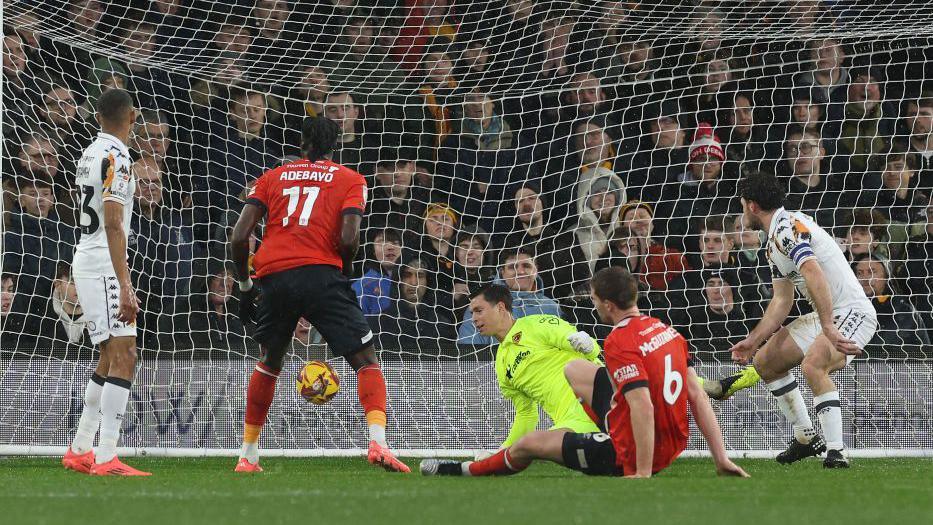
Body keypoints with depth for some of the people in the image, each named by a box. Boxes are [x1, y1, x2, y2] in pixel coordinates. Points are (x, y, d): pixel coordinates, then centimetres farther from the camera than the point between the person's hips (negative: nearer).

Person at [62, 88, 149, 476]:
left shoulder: (90, 153, 14)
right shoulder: (116, 157, -15)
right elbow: (113, 224, -22)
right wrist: (125, 286, -26)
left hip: (86, 264, 10)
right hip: (104, 266, -10)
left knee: (110, 359, 17)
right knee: (123, 357, -14)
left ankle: (79, 451, 20)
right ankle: (106, 459, -22)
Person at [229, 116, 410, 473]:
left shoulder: (272, 177, 21)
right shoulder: (351, 180, 13)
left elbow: (239, 236, 11)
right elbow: (349, 237, -3)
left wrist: (244, 286, 22)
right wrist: (345, 271, 16)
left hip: (272, 276, 3)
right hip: (321, 274, -3)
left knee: (269, 362, 25)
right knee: (366, 360, 2)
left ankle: (247, 456, 28)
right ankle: (377, 442, -21)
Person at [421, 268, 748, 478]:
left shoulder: (621, 343, -23)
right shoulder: (668, 331, 2)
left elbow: (644, 408, -32)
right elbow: (697, 396, 1)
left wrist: (643, 473, -27)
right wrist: (721, 459, 2)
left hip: (628, 454, -8)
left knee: (527, 445, 11)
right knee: (573, 369, 25)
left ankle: (461, 471, 37)